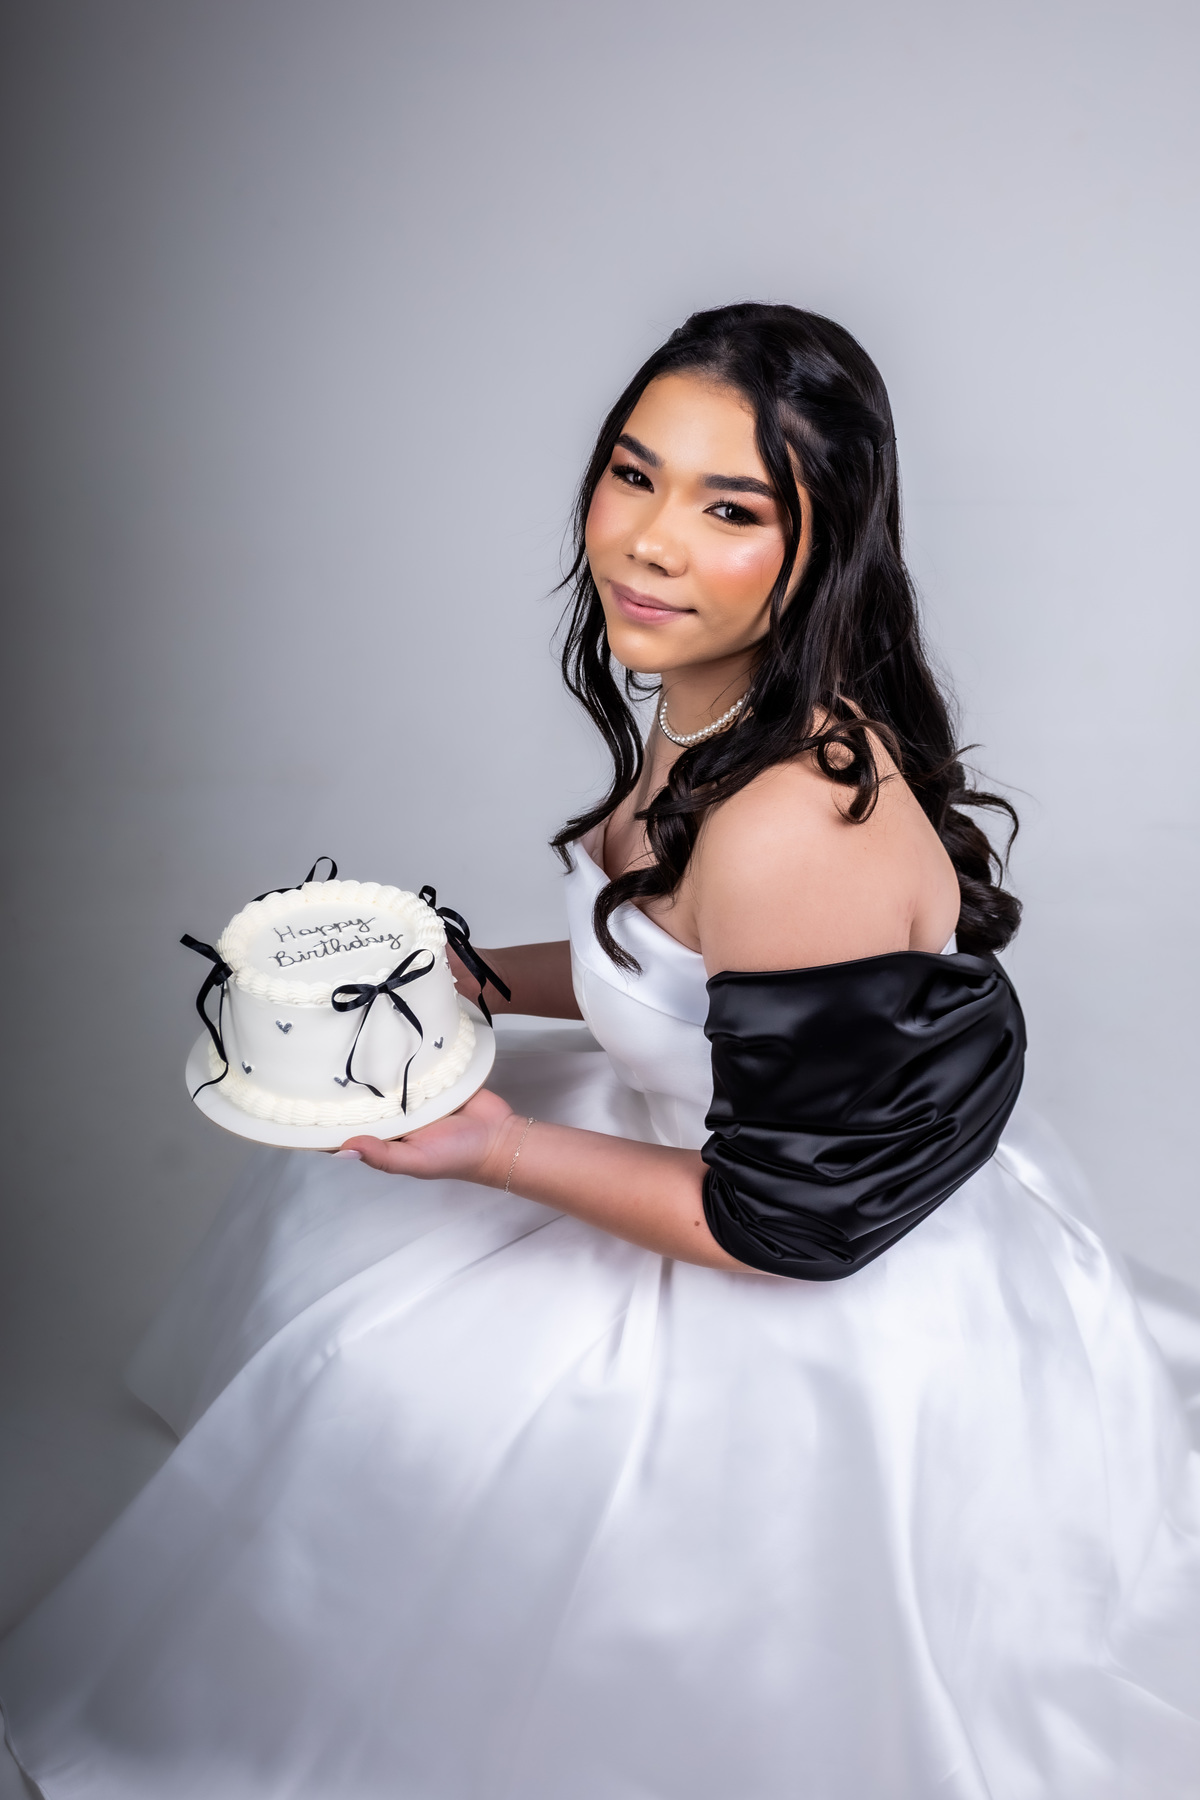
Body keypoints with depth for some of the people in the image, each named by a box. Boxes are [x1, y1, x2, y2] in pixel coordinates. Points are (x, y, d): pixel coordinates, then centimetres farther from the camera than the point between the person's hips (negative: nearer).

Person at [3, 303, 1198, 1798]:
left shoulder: (799, 826, -36)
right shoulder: (706, 710, -6)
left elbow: (796, 1222, -26)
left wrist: (500, 1149, -24)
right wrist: (478, 978, 0)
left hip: (846, 1321, -8)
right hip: (746, 1135, 9)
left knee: (403, 1389, 4)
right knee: (341, 1197, 19)